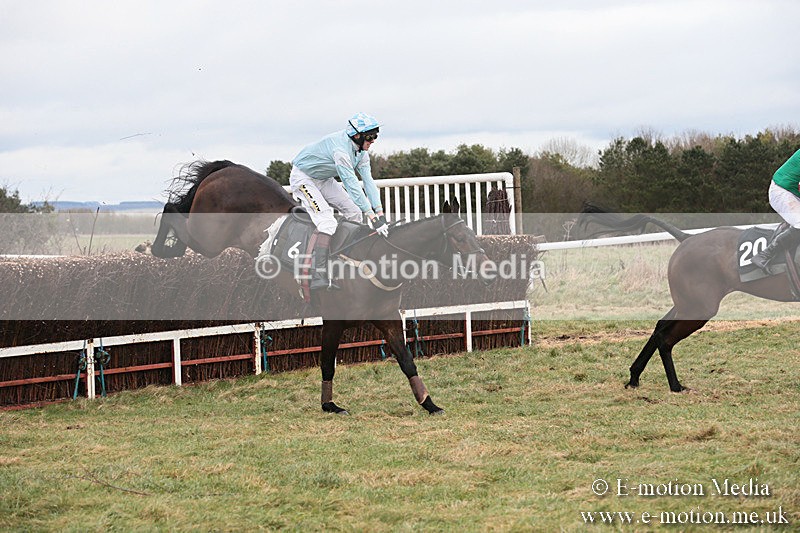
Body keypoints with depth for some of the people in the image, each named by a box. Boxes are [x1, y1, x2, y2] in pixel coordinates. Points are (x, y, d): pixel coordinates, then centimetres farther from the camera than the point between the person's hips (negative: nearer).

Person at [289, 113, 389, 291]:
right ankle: (319, 277, -35)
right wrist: (372, 216, -37)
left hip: (323, 179, 9)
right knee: (327, 222, -25)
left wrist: (380, 213, -17)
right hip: (303, 179, -9)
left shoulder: (361, 151, -5)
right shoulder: (341, 149, -34)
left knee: (354, 212, 2)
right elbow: (352, 185, -36)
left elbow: (368, 180, -8)